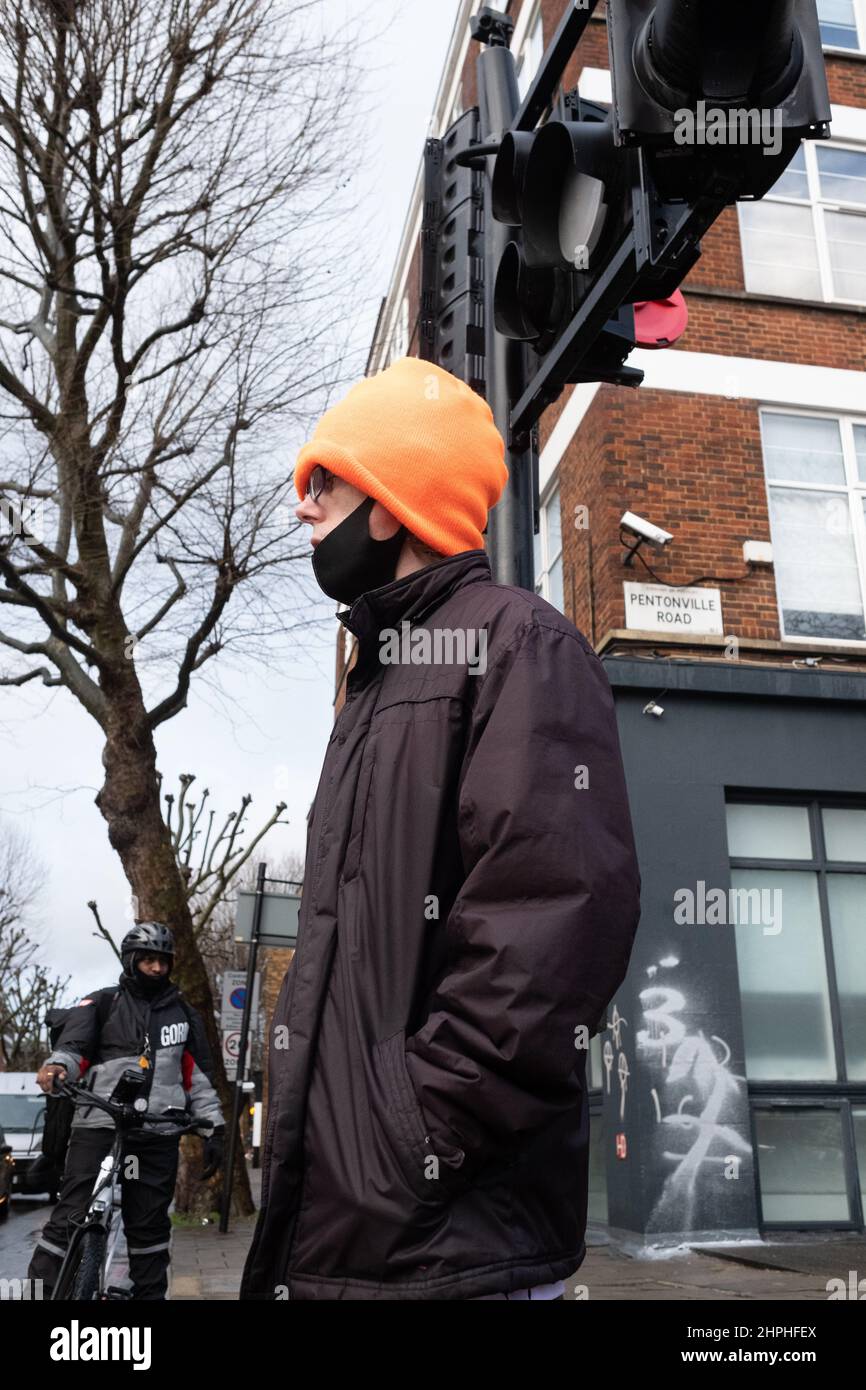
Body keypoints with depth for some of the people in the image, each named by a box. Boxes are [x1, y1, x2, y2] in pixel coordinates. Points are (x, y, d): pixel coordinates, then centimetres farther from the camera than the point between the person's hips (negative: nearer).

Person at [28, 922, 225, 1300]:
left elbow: (198, 1076, 16)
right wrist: (57, 1066, -30)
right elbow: (73, 1047, -7)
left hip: (159, 1137, 3)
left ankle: (150, 1293, 21)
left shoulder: (184, 1015, 15)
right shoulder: (101, 1005, 7)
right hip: (99, 1127, -3)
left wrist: (214, 1129, 11)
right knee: (71, 1218, -6)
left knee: (150, 1226, 9)